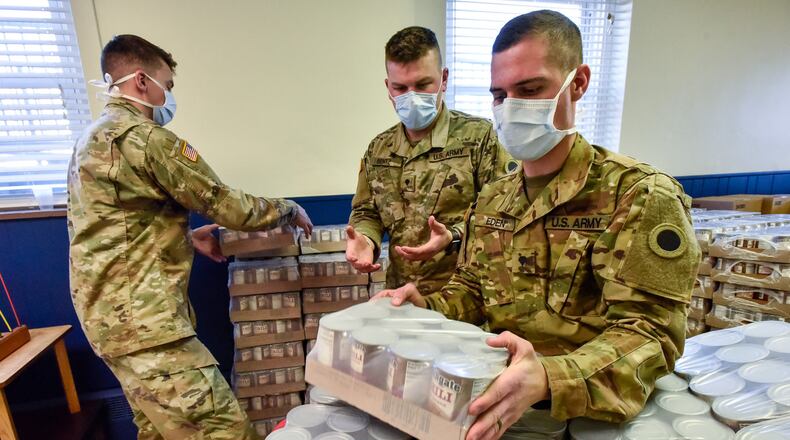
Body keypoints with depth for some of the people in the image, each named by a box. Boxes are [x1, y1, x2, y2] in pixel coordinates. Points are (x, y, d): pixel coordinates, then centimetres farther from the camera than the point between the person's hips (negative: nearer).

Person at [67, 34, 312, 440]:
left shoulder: (93, 139, 17)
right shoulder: (144, 137, -15)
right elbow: (227, 205, -14)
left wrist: (187, 237, 17)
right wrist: (289, 209, 1)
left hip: (116, 311, 11)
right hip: (142, 317, -11)